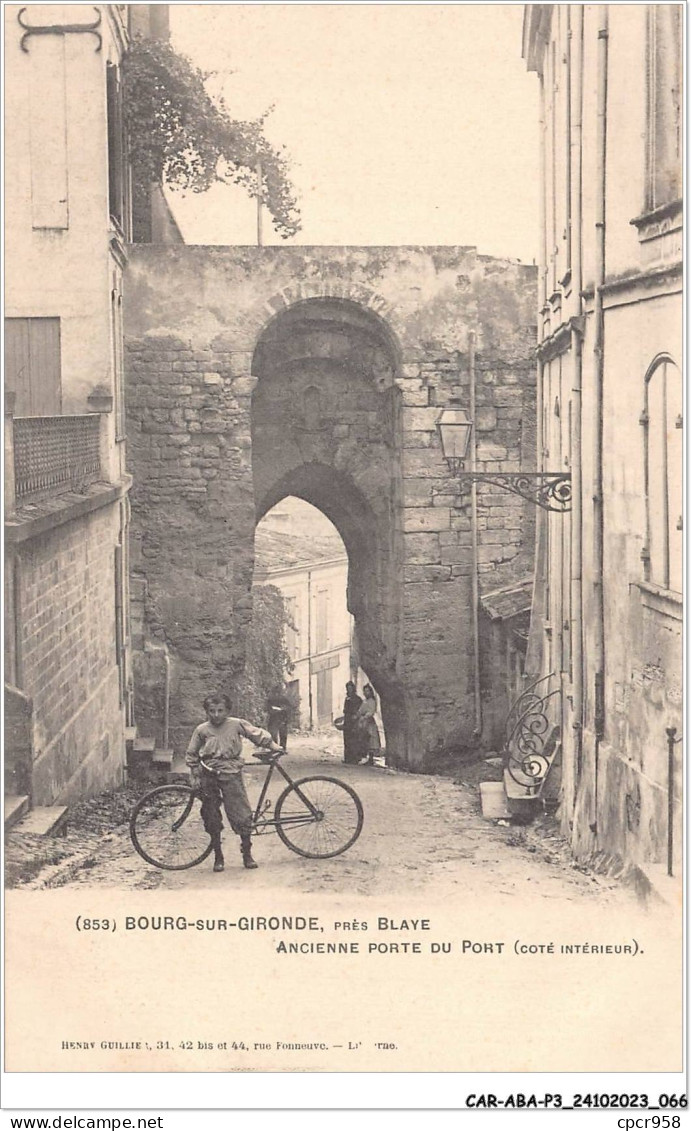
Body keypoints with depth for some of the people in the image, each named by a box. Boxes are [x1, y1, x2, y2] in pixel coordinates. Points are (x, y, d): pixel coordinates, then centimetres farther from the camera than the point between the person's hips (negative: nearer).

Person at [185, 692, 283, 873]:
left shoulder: (237, 724, 0)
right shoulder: (202, 730, 3)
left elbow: (257, 734, 10)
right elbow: (191, 755, 11)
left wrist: (273, 746, 6)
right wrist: (194, 776, 6)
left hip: (231, 773, -1)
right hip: (208, 776, 1)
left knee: (242, 815, -6)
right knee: (211, 819, 5)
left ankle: (247, 854, 9)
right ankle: (218, 857, 19)